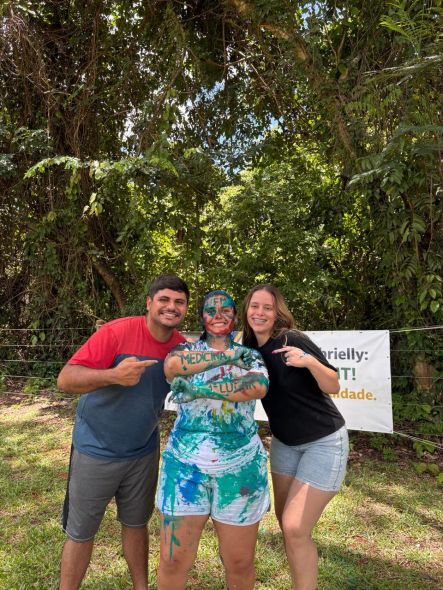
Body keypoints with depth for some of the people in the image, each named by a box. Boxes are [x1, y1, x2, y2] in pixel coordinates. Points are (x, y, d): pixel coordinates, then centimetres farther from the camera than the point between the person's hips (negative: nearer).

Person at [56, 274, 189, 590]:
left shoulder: (182, 346, -7)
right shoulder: (118, 332, -23)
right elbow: (65, 379, -25)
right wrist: (113, 375, -40)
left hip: (144, 452, 4)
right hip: (96, 451, -4)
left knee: (136, 524, 21)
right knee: (81, 532, 13)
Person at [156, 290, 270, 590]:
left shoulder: (250, 356, 5)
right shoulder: (187, 349, 5)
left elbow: (259, 387, -17)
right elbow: (172, 365, -19)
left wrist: (202, 388, -20)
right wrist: (229, 354, -15)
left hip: (240, 467, 1)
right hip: (186, 464, 0)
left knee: (240, 563, 13)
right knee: (173, 561, 7)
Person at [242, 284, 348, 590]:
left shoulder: (293, 340, -22)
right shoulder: (249, 348, -4)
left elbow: (334, 387, -17)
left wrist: (310, 361, -36)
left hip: (323, 442, -6)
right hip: (284, 442, 7)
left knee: (295, 528, -7)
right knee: (285, 522, 15)